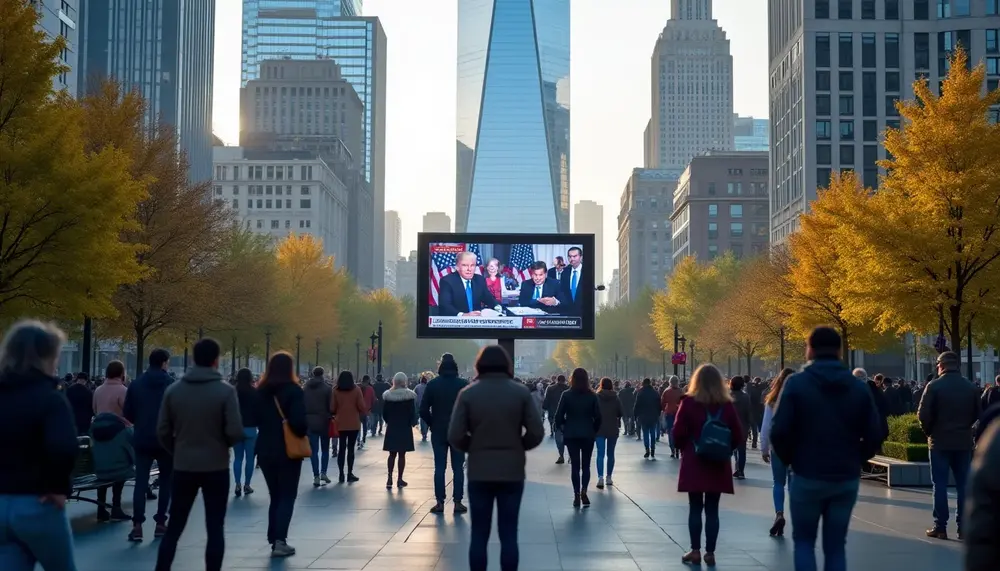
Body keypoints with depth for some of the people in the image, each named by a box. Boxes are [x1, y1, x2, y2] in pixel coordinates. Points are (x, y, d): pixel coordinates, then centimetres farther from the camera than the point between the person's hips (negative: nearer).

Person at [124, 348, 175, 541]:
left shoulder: (136, 384, 1)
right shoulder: (171, 384, -6)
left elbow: (127, 412, 3)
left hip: (142, 439, 2)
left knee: (140, 482, 2)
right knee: (166, 480, 10)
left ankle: (137, 525, -6)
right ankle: (160, 523, 9)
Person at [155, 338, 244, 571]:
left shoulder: (173, 390, -2)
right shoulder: (225, 390, -11)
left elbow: (162, 432, 1)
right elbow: (236, 433, -14)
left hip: (183, 467, 3)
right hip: (216, 468, -3)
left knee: (174, 526, 13)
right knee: (215, 528, 5)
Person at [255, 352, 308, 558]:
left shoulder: (260, 391, 5)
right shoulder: (293, 390, -13)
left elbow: (256, 418, 10)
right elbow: (299, 421, -21)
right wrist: (303, 433, -2)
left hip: (266, 450, 5)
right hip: (287, 451, -5)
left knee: (275, 496, 16)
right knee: (287, 496, 3)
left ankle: (274, 540, 12)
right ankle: (279, 541, -7)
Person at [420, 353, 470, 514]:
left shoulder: (432, 384, -3)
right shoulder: (464, 384, -5)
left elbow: (423, 410, -5)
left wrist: (432, 424, 7)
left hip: (438, 432, 0)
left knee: (439, 468, 4)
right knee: (458, 468, 5)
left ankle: (440, 503, 2)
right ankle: (458, 502, 3)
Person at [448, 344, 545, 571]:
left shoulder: (468, 393, -4)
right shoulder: (521, 392, -3)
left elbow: (455, 437, -9)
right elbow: (537, 433, -6)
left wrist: (473, 449, 9)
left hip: (479, 472, 0)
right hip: (512, 472, 0)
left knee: (479, 534, 7)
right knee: (508, 534, 6)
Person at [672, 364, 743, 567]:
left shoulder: (689, 402, -8)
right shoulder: (727, 405, -2)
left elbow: (678, 433, -8)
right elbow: (738, 436, 0)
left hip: (693, 464, -2)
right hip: (718, 466, 2)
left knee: (695, 508, 7)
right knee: (712, 510, 7)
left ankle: (695, 551, 8)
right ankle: (710, 552, 8)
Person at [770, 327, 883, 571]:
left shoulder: (796, 383, -7)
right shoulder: (859, 387, 2)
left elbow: (779, 431, -13)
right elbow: (875, 435, -4)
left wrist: (788, 459, 5)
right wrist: (854, 460, 13)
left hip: (807, 477, -3)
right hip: (847, 479, 3)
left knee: (804, 541, 13)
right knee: (835, 546, 12)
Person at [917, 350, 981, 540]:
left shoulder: (934, 386, -9)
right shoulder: (970, 387, 3)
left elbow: (923, 414, -13)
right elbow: (979, 413, 6)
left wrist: (929, 431, 4)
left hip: (940, 442, -3)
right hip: (964, 442, 3)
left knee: (940, 485, 1)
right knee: (963, 485, 8)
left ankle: (940, 526, 1)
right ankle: (963, 526, 9)